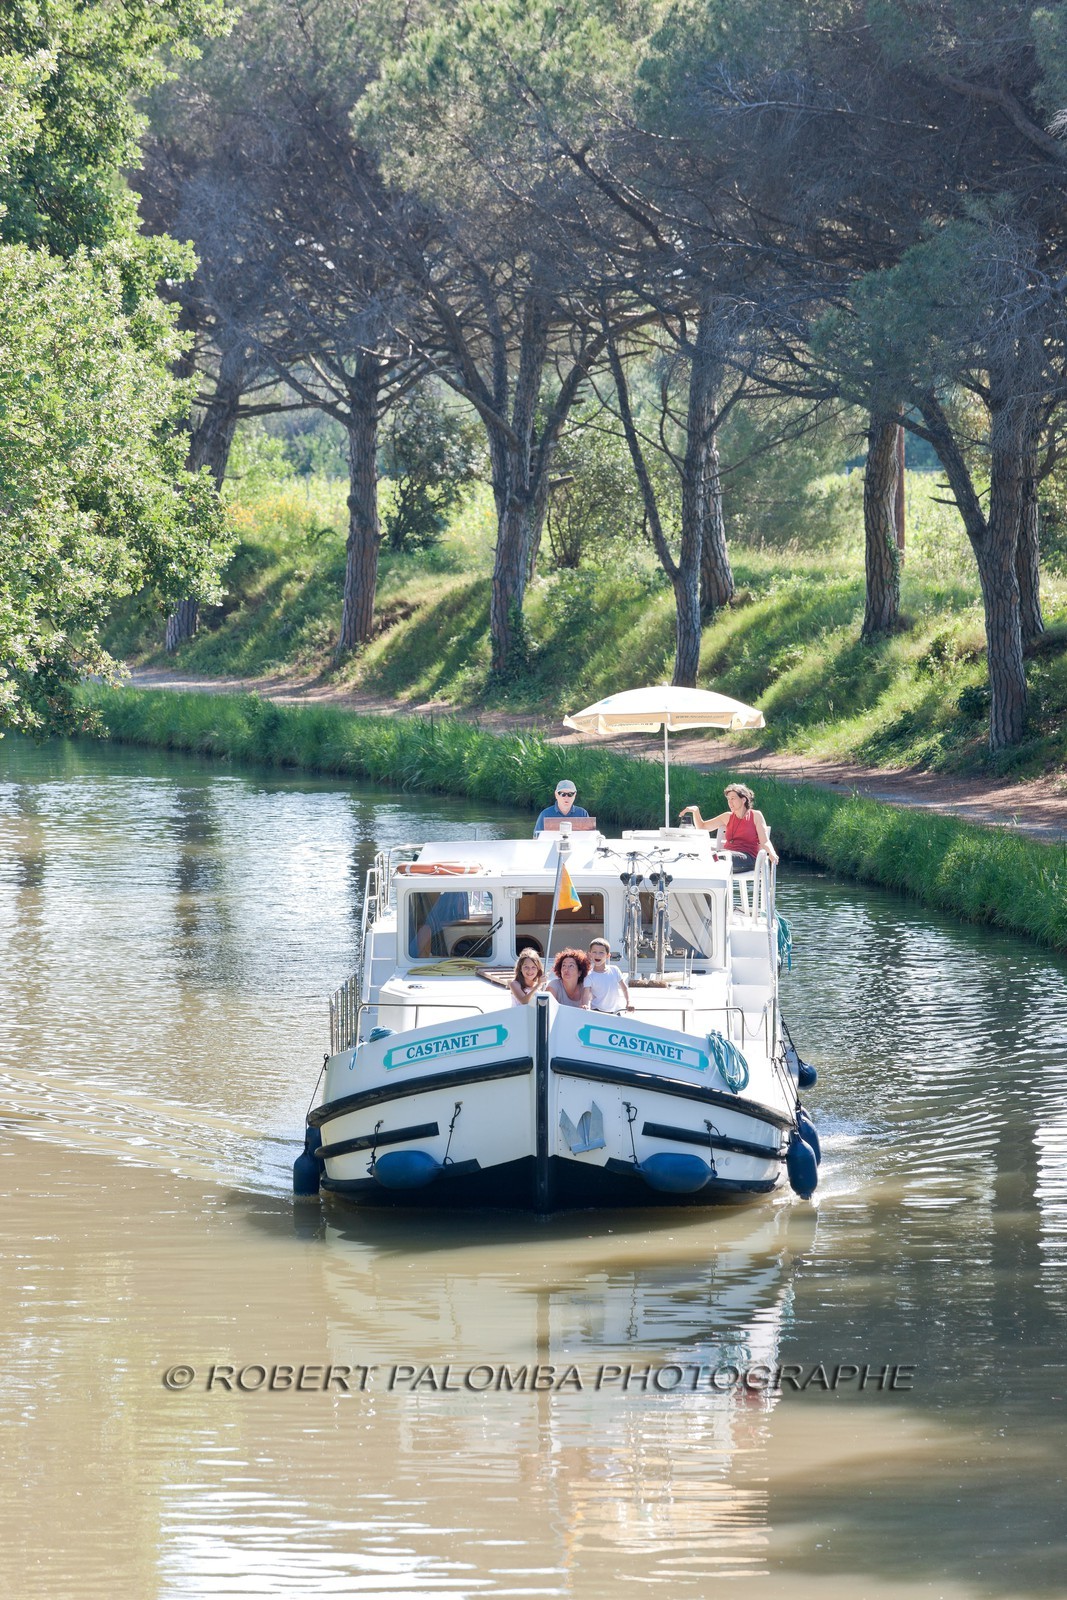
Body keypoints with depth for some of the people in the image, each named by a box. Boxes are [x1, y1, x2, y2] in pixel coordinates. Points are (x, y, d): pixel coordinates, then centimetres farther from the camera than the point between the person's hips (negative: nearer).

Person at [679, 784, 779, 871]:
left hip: (747, 858, -5)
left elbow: (764, 842, 3)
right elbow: (702, 827, 27)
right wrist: (695, 811, 8)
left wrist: (771, 853, -20)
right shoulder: (728, 817, 23)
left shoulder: (755, 816, 10)